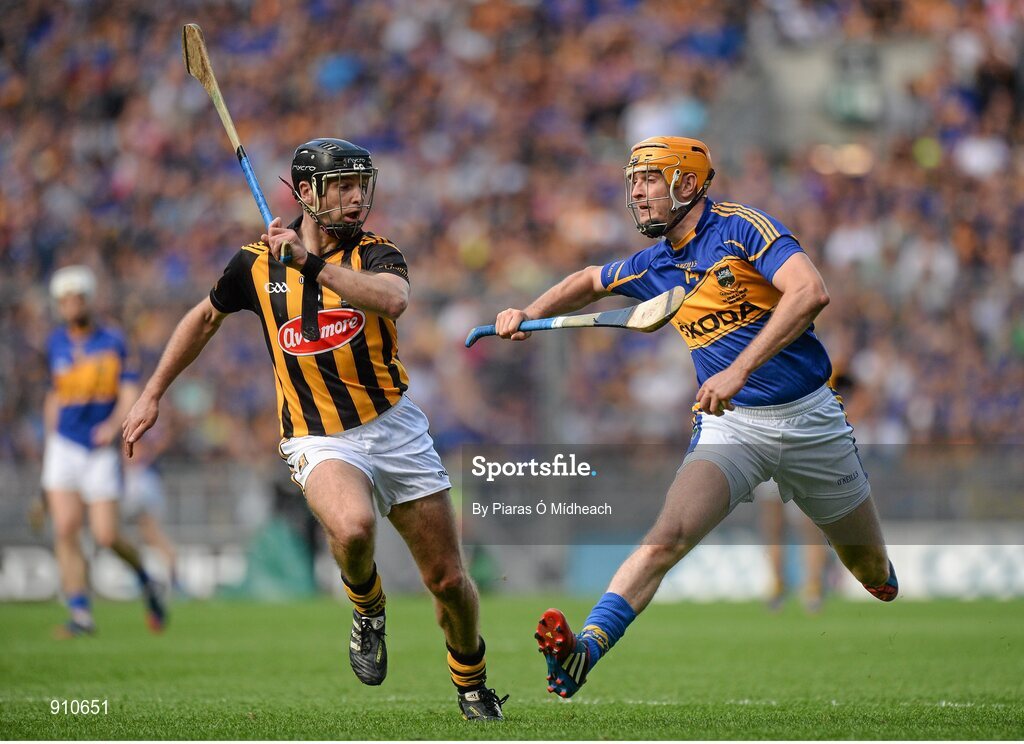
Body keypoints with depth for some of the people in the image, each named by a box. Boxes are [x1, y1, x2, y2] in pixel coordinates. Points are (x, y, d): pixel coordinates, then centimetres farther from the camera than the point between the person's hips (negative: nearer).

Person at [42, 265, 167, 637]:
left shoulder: (112, 342, -2)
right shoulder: (56, 343, 8)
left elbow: (129, 393, -7)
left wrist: (114, 424, -24)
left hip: (101, 450, -3)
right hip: (63, 447, 3)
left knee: (106, 536, -7)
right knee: (65, 529, -12)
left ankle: (146, 582, 22)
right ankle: (80, 615, -9)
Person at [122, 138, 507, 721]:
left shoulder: (375, 254, -3)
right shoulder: (257, 264, 2)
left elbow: (393, 300, -28)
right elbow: (206, 318, 21)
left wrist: (313, 262, -33)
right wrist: (153, 394, 22)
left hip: (397, 428, 1)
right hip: (321, 441, -1)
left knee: (450, 581, 2)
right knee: (353, 527, -34)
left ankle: (472, 683, 32)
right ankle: (367, 609, -1)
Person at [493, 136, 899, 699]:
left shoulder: (743, 227, -13)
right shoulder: (654, 266, 5)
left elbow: (810, 292, -29)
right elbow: (590, 281, 28)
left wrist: (740, 369, -34)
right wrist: (530, 315, 11)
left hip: (809, 420, -3)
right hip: (729, 426, 3)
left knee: (872, 568, 13)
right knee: (666, 538, -23)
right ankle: (586, 651, -34)